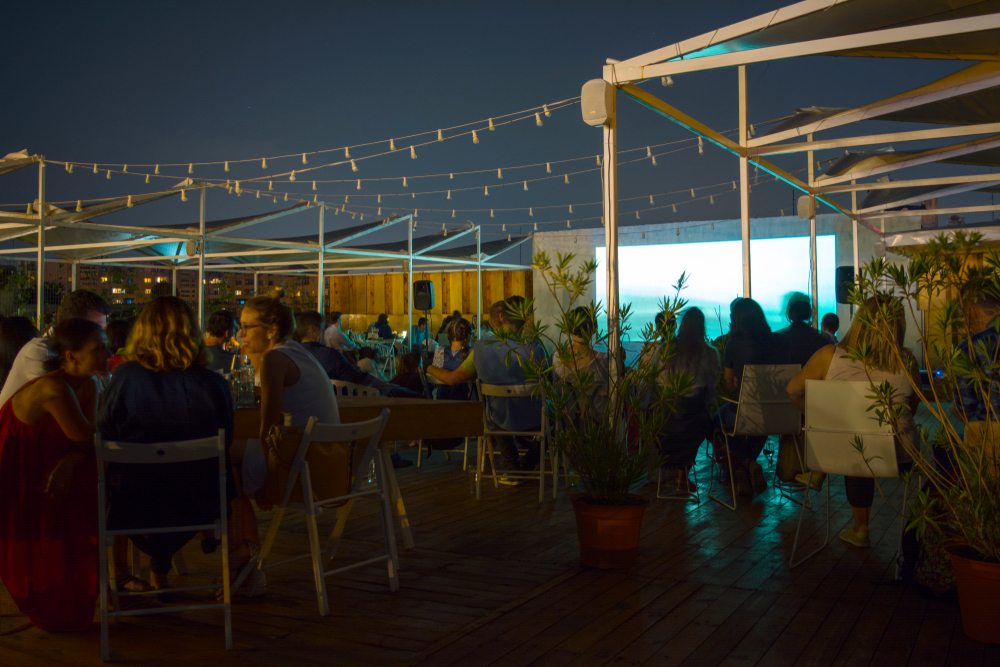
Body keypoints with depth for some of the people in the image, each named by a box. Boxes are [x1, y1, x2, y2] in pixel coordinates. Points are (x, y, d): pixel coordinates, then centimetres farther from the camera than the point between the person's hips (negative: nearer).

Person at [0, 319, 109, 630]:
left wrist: (69, 462, -26)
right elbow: (88, 439, -25)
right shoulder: (55, 389, -31)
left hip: (45, 469, 8)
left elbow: (86, 441, -7)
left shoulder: (89, 385, -4)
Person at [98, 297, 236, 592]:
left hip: (132, 506, 0)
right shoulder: (213, 384, -15)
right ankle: (160, 582, 52)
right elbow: (224, 444, 0)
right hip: (196, 505, 0)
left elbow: (104, 436, -3)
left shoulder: (126, 377, -16)